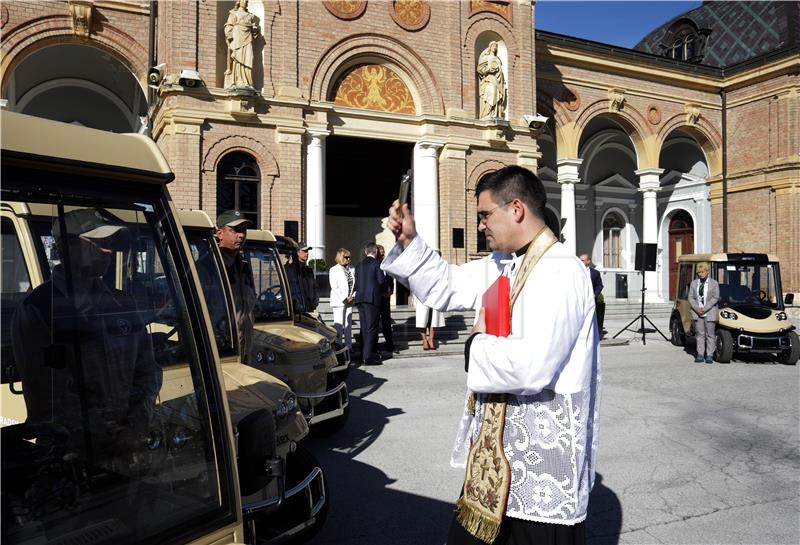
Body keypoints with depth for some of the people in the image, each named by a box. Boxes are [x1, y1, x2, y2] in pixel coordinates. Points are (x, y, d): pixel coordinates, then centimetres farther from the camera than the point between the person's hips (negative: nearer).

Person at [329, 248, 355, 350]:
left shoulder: (352, 269, 10)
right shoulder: (333, 270, -5)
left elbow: (355, 284, 15)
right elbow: (334, 287, -10)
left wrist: (352, 296, 0)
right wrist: (344, 298, -13)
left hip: (349, 301, 5)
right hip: (338, 302, -5)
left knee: (348, 324, 9)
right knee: (339, 325, -4)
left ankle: (348, 345, 16)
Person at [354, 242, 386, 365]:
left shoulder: (359, 265, 13)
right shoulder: (376, 263, -6)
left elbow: (356, 283, 12)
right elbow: (381, 280, -10)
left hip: (360, 298, 7)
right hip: (372, 298, -7)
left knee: (364, 328, 13)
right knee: (371, 328, -5)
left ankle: (364, 354, 18)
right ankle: (368, 357, -8)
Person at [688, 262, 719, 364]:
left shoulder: (714, 283, 1)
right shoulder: (693, 283, 10)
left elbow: (715, 298, -5)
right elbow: (691, 297, 7)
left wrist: (704, 309, -14)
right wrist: (697, 308, -9)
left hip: (710, 312, -2)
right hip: (697, 312, 2)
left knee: (710, 334, 1)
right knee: (699, 334, 4)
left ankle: (709, 355, 6)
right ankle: (700, 355, 8)